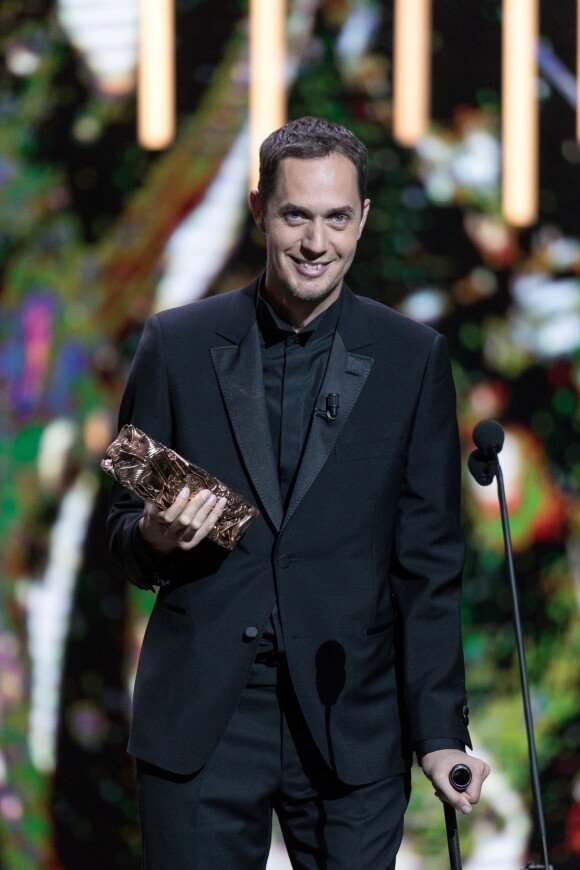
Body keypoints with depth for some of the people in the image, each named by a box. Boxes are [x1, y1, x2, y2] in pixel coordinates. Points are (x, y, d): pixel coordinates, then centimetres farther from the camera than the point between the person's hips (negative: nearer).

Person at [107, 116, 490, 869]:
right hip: (200, 723, 0)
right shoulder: (178, 345, 5)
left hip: (353, 724, 0)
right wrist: (153, 537, -13)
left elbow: (429, 564, 3)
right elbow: (125, 522, 11)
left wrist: (440, 732, -4)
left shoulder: (412, 359, 4)